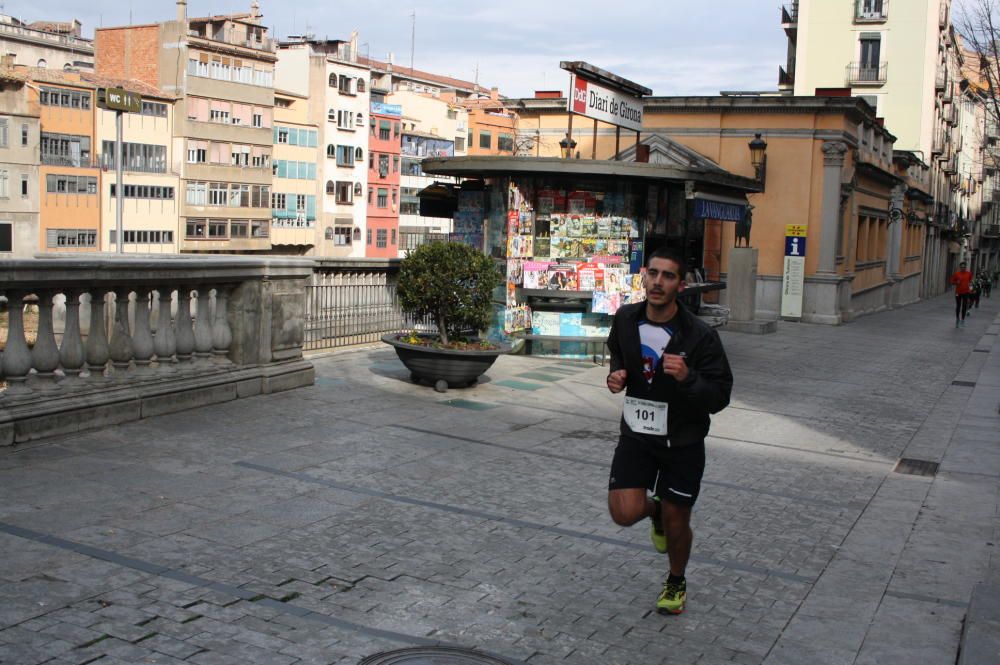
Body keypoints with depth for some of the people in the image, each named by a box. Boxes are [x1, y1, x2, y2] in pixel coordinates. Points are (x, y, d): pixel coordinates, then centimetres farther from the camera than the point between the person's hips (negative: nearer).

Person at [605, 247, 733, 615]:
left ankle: (676, 583, 39)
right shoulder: (626, 319, -4)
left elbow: (719, 397, -16)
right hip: (636, 433, 3)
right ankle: (655, 510, 27)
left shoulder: (700, 336, -18)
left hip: (682, 440, -3)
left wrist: (687, 377, -34)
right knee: (624, 512, -12)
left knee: (676, 523, 7)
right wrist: (617, 376, -3)